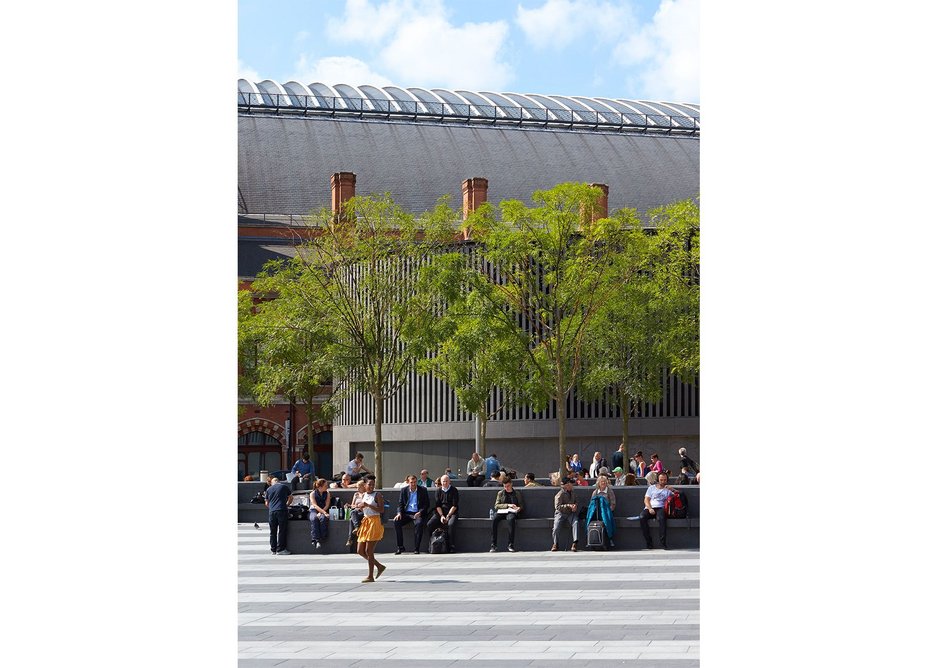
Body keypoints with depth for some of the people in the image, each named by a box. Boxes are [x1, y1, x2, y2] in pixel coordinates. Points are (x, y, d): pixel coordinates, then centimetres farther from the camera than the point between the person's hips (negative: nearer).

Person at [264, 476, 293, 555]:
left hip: (272, 511, 3)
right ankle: (280, 549, -3)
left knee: (273, 532, 9)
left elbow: (266, 503, 16)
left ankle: (273, 549, 11)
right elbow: (291, 498, 15)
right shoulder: (284, 487, 8)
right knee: (282, 531, 0)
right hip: (282, 510, -3)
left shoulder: (268, 489, 14)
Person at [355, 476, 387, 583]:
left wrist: (368, 505, -20)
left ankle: (370, 576, -2)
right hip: (365, 522, 8)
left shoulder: (377, 495, -6)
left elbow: (381, 510, -15)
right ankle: (380, 566, 20)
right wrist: (361, 506, 1)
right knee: (360, 551, 6)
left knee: (369, 551, -9)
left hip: (374, 523, -8)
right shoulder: (363, 495, 14)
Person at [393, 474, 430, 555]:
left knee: (418, 523, -35)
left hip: (418, 514, -3)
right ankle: (400, 547, -16)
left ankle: (416, 548, -26)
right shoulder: (404, 490, 11)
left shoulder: (423, 490, 4)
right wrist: (399, 513, -8)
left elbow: (426, 504, 1)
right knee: (396, 522, -24)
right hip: (406, 513, 3)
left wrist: (420, 512, -15)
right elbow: (400, 503, 11)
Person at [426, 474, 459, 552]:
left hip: (452, 512, -4)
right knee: (429, 524, -20)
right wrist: (441, 516, -11)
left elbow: (455, 505, -6)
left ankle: (452, 547, -28)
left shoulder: (454, 490, -1)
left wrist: (448, 516, -14)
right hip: (440, 512, 4)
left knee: (450, 524, -35)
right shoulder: (438, 491, 10)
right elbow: (438, 505, 5)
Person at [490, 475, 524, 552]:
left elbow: (521, 505, 15)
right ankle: (493, 545, -33)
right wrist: (508, 505, -8)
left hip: (511, 512, -1)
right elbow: (496, 505, 6)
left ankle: (510, 544, -38)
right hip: (501, 512, 1)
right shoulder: (500, 493, 17)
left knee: (511, 519, -39)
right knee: (494, 519, -33)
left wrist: (519, 508, -10)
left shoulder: (516, 493, 16)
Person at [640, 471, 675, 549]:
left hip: (661, 508, -1)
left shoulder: (668, 489, 22)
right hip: (650, 508, 2)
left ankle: (663, 542, -39)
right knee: (642, 517, -32)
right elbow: (646, 500, 12)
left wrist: (672, 490, -7)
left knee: (661, 518, -38)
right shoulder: (651, 488, 24)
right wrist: (650, 508, -7)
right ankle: (648, 542, -29)